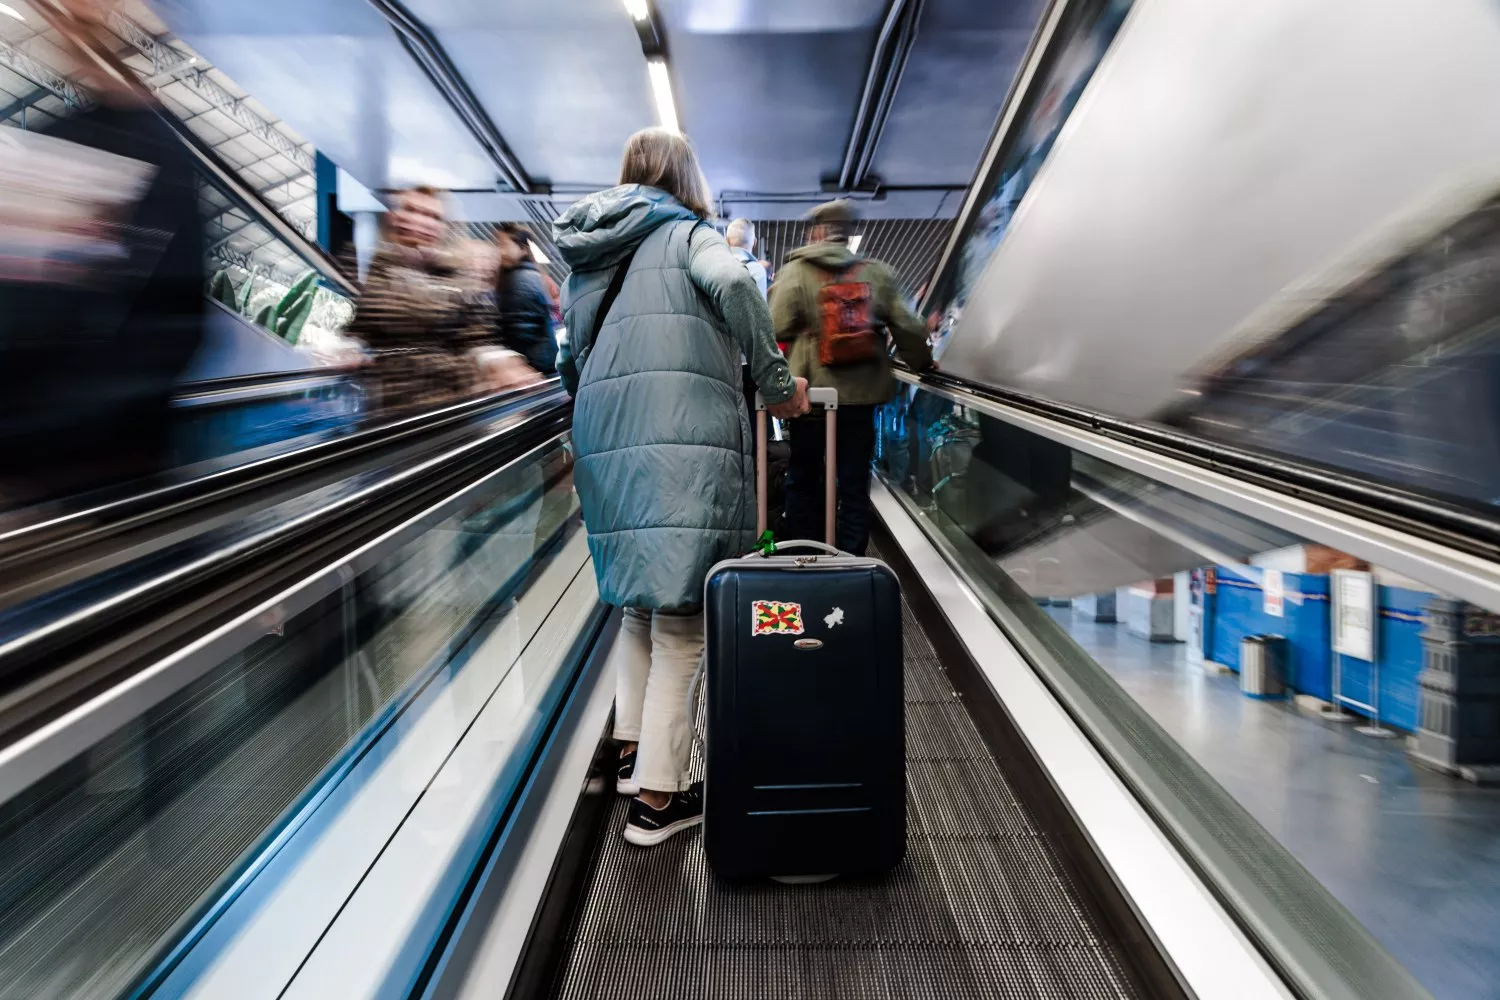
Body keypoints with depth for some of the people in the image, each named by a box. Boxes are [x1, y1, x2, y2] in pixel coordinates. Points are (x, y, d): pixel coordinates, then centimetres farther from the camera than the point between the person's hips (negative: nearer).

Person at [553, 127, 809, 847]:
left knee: (639, 600, 19)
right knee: (680, 613, -4)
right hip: (685, 435, -6)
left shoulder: (586, 257, 24)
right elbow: (734, 283, -15)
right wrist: (776, 382, -9)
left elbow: (571, 365, 24)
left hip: (604, 440, 7)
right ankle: (656, 795, 0)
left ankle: (632, 747, 24)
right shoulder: (688, 233, 7)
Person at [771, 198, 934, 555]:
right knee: (855, 484, 9)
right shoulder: (877, 273, 6)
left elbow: (777, 329, -13)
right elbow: (908, 329, 6)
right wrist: (922, 363, 22)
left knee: (803, 480, 12)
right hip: (862, 393, 2)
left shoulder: (795, 272, -3)